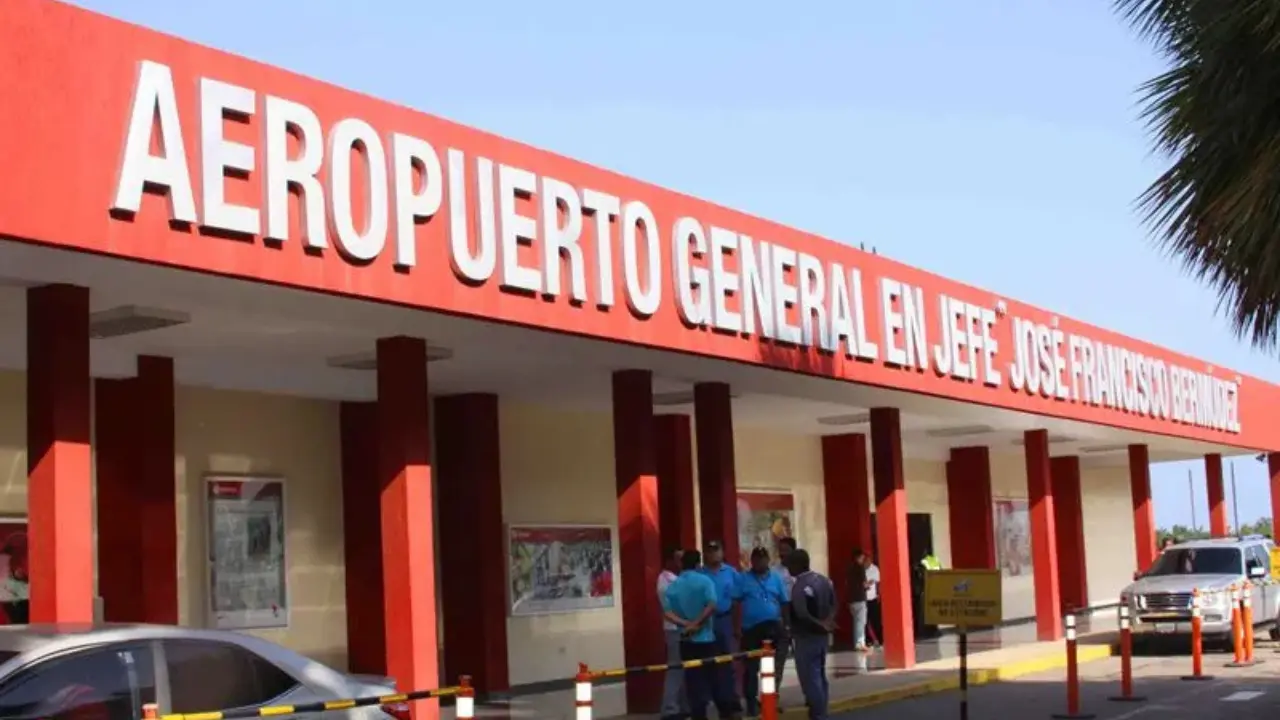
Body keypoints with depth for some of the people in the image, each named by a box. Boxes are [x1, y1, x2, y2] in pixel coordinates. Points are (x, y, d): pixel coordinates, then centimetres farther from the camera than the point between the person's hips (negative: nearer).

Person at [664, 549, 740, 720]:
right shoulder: (704, 581, -5)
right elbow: (712, 605, -19)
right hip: (705, 637, -2)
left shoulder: (672, 586, 6)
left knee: (693, 679, 4)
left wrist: (685, 624, -12)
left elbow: (667, 611, -6)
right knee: (713, 676, 9)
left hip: (686, 639, 2)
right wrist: (696, 623, -13)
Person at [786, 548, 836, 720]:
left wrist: (821, 625, -14)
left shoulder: (800, 586, -19)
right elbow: (833, 605, 10)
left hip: (807, 637, -9)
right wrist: (826, 622, -5)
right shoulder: (824, 580, 9)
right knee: (820, 676, 16)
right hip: (823, 635, 9)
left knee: (810, 679, -3)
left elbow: (802, 615, -27)